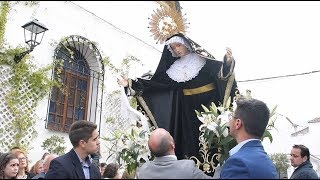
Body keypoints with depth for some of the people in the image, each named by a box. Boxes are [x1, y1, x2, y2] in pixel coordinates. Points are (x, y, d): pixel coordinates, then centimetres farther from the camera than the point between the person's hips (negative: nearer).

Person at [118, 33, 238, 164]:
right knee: (191, 138, 2)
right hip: (189, 109, 4)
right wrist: (131, 84, 6)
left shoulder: (202, 59, 0)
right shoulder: (175, 68, 12)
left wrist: (228, 62, -37)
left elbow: (220, 68, -14)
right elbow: (156, 83, 11)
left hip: (209, 103, -4)